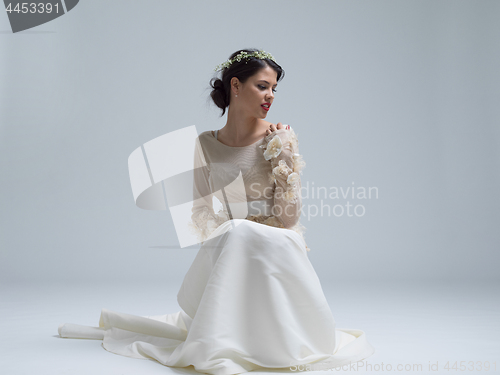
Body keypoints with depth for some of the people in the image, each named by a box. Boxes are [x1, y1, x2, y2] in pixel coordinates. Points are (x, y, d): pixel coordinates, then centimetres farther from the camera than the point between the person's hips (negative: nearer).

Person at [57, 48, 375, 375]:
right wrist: (226, 235, -15)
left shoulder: (281, 137, -3)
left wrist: (283, 158, -15)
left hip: (279, 248, 0)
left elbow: (290, 217, -7)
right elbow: (200, 212, 5)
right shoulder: (207, 144, 3)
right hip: (228, 250, 0)